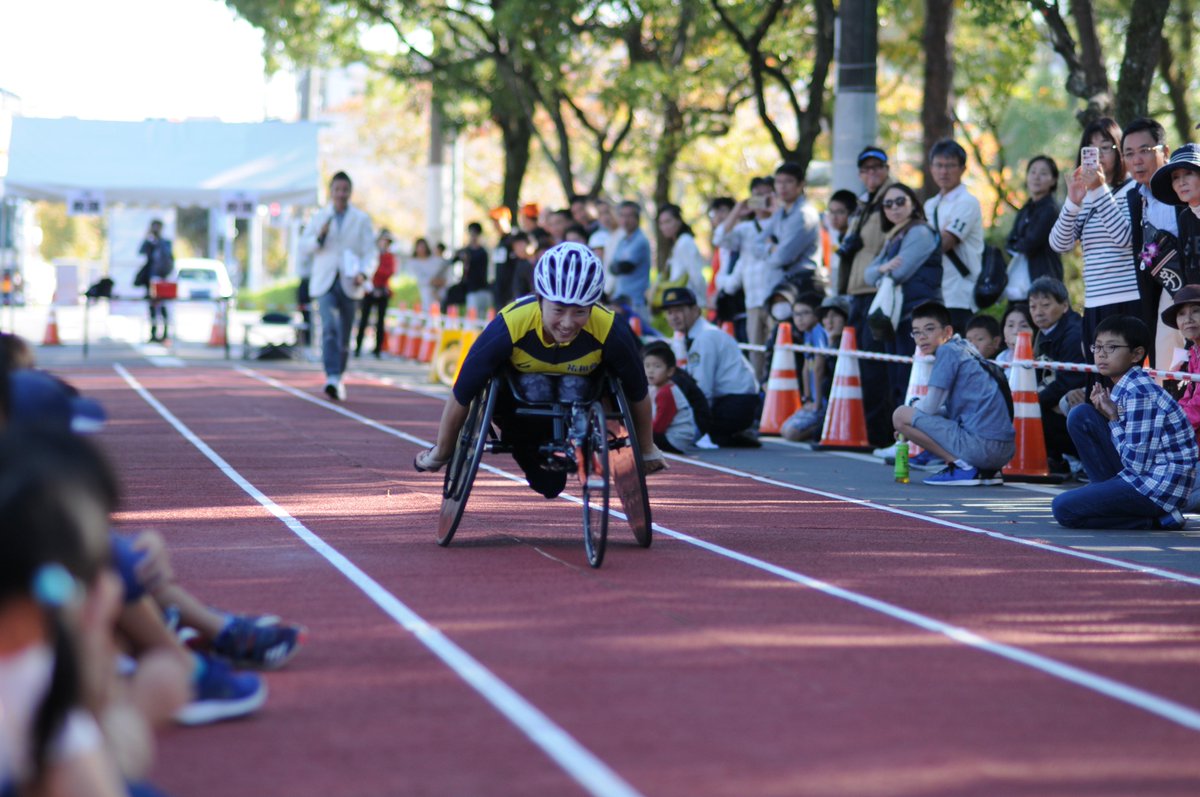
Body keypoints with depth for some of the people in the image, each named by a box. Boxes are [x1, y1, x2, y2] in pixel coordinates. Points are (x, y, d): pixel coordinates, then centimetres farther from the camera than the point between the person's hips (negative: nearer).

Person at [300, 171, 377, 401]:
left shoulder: (361, 219, 7)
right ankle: (332, 378, -29)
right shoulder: (319, 217, 10)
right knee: (329, 328, -20)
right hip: (325, 282, -1)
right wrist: (320, 237, -12)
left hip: (349, 284, 1)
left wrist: (363, 273, -17)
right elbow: (304, 246, 8)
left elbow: (369, 251, 1)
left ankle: (338, 378, 22)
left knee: (344, 336, 7)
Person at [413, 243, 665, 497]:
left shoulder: (611, 333, -34)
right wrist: (440, 454, -11)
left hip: (582, 394, 1)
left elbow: (638, 394, -14)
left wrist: (647, 450, 0)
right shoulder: (509, 327, -37)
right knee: (533, 386, -32)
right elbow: (460, 396, -23)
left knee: (574, 388, -31)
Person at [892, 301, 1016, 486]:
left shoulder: (947, 350, -4)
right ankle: (986, 471, 13)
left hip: (982, 445, -9)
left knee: (900, 415, -5)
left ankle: (961, 466, -8)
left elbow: (930, 407, -7)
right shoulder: (964, 349, 21)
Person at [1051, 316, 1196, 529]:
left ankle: (1153, 520, -7)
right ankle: (1106, 491, 7)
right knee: (1081, 416, 5)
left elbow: (1136, 464, -21)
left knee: (1062, 508, -14)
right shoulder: (1123, 388, 10)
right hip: (1140, 473, 10)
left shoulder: (1140, 393, -20)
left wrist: (1113, 419, -10)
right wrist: (1107, 413, -3)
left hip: (1159, 486, -10)